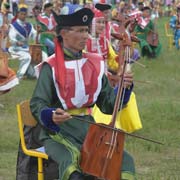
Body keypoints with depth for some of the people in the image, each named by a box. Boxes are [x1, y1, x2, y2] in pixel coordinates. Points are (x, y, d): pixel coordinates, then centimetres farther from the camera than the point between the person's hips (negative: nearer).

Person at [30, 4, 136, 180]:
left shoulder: (95, 63, 8)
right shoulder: (51, 67, -7)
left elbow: (107, 104, 11)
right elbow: (37, 104, -8)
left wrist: (123, 88, -7)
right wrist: (51, 116, -29)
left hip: (88, 128, 5)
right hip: (59, 132, -5)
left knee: (125, 160, -13)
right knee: (71, 161, -36)